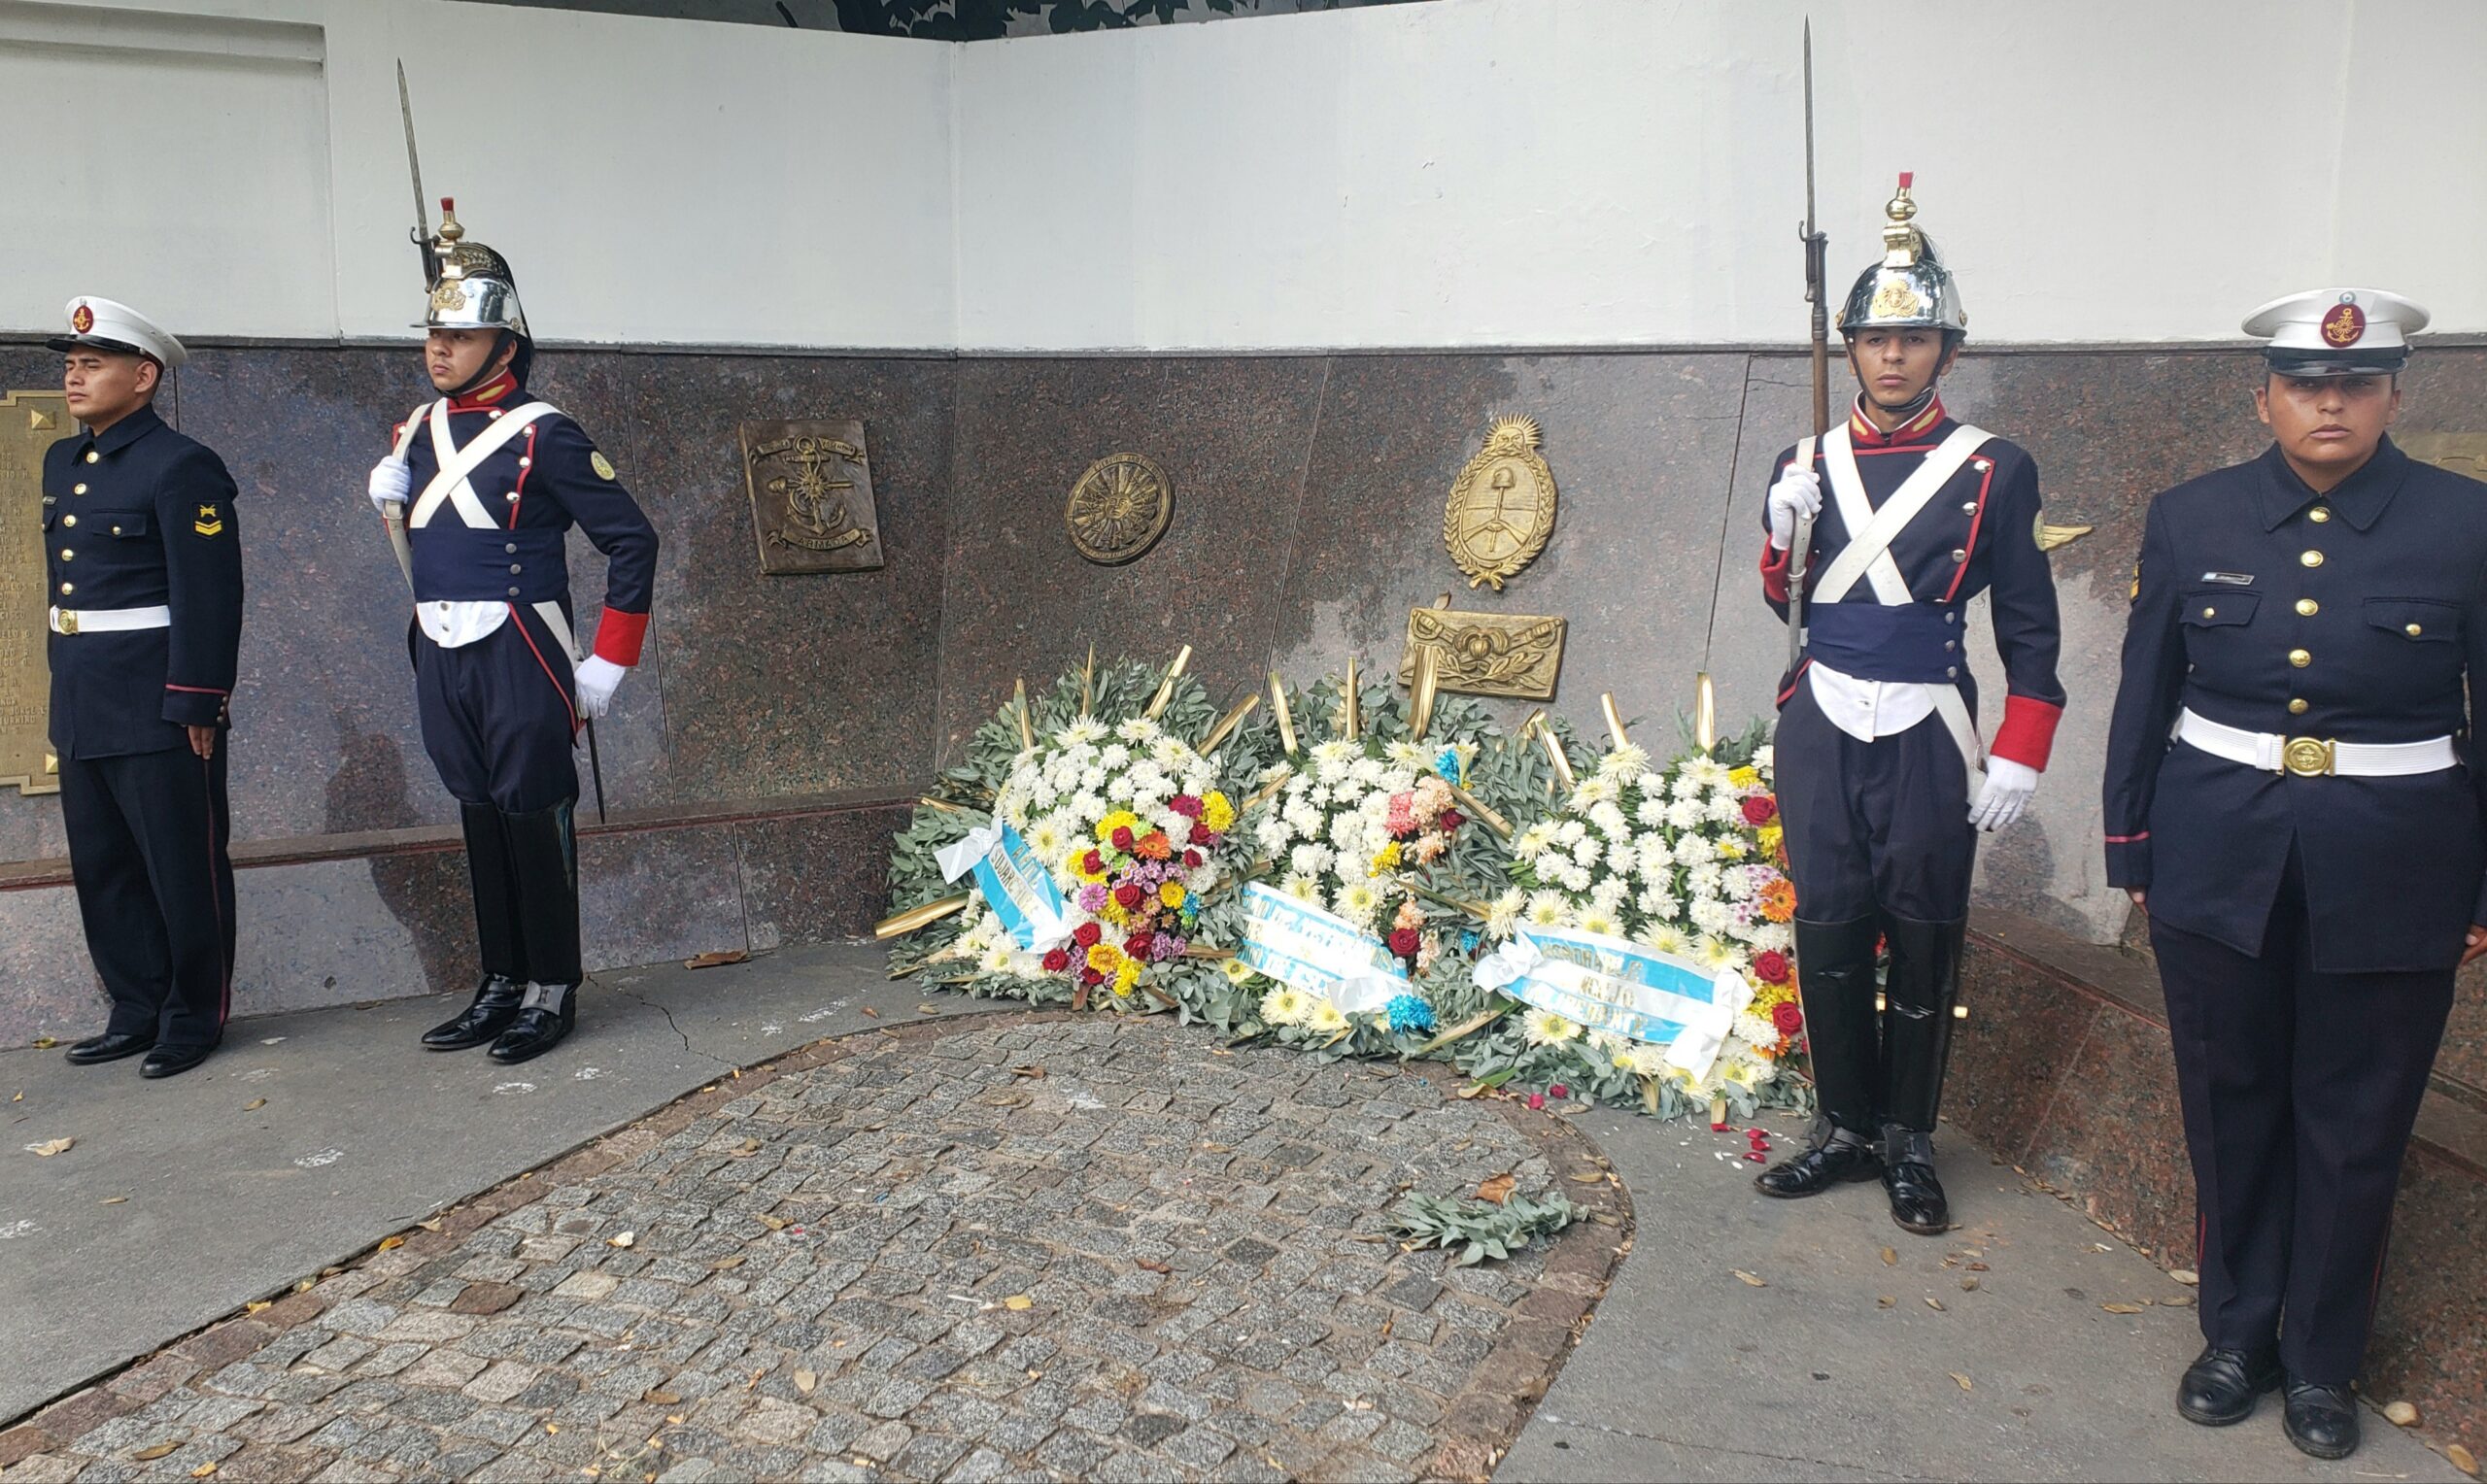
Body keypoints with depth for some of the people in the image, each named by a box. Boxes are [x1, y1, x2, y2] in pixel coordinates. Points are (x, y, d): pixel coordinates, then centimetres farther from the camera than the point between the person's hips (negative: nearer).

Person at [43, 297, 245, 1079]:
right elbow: (64, 575, 19)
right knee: (102, 868, 15)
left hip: (157, 706, -9)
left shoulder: (182, 466, -12)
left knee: (183, 868, 3)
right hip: (81, 705, 9)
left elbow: (210, 597, -17)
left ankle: (194, 1016, 16)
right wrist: (65, 692, 17)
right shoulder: (62, 462, 14)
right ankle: (137, 1010, 27)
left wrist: (198, 706, -19)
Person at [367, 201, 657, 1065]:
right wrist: (390, 499, 1)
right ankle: (500, 986, 23)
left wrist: (607, 667, -11)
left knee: (534, 821, 1)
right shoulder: (419, 430, 11)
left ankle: (551, 992, 13)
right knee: (479, 819, 13)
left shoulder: (541, 435, -10)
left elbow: (631, 542, -11)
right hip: (442, 661, 7)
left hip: (519, 660, -7)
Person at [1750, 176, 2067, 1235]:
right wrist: (1785, 528, -9)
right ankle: (1847, 1127, 22)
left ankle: (1909, 1141, 22)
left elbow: (2029, 630, 0)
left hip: (1926, 735, -2)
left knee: (1924, 941, 6)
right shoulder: (1809, 463, 7)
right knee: (1829, 931, 6)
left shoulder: (1991, 471, -2)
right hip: (1822, 728, 3)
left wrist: (2017, 758, -7)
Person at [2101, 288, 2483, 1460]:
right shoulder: (2191, 519, -1)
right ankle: (2237, 1331, 32)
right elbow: (2146, 693, 4)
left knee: (2354, 1126, 11)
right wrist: (2130, 847, 5)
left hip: (2390, 871, -1)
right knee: (2230, 1106, 13)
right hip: (2218, 860, 1)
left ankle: (2321, 1362, 30)